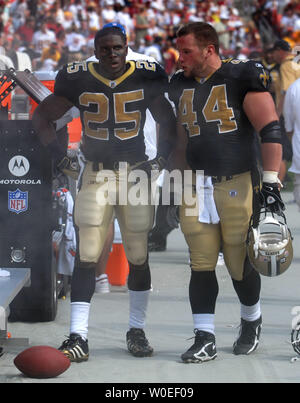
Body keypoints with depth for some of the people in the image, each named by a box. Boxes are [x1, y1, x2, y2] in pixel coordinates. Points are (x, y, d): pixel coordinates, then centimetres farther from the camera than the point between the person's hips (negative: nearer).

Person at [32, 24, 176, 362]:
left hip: (136, 172, 1)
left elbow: (167, 122, 12)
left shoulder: (145, 78, -1)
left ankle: (136, 330, 21)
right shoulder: (78, 79, -3)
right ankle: (78, 336, -7)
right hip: (95, 175, -1)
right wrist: (57, 154, -3)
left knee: (138, 255, 6)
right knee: (87, 255, -7)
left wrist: (160, 160, 1)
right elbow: (42, 116, 8)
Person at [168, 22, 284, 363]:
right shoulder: (180, 85, 12)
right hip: (196, 186, 5)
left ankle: (251, 321, 29)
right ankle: (204, 339, 3)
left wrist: (270, 181, -14)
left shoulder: (241, 76, -7)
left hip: (237, 185, -5)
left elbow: (270, 129, -10)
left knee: (241, 264, 3)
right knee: (201, 265, -1)